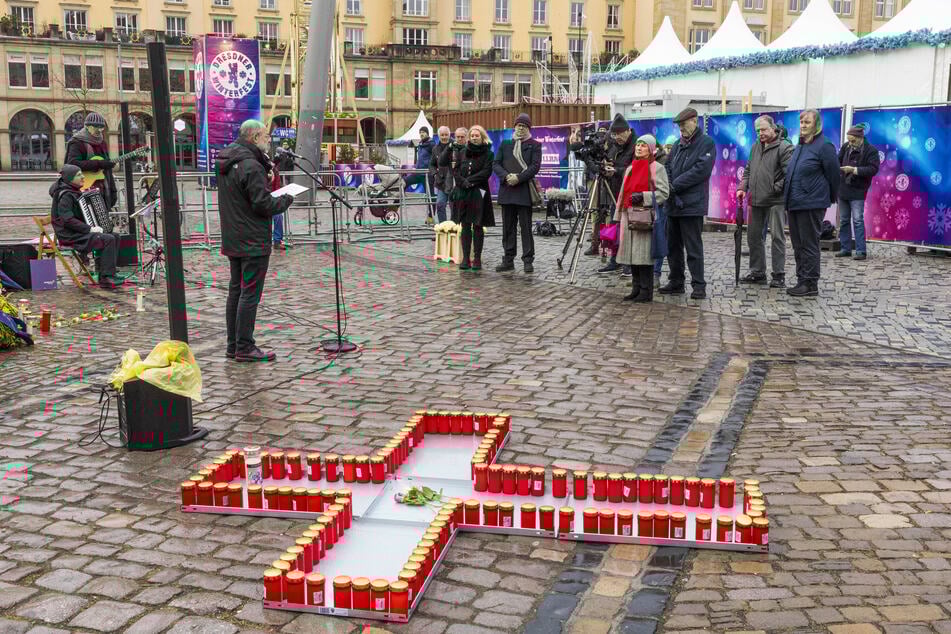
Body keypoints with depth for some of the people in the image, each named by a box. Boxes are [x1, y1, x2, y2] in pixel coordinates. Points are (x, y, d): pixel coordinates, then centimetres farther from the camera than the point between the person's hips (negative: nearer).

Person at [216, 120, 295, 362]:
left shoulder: (225, 164, 12)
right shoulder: (251, 166, -18)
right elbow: (263, 205, -20)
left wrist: (265, 176, 10)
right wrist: (286, 200, -3)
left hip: (232, 240, 10)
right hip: (253, 241, -10)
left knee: (236, 290, 14)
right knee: (250, 292, -5)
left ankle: (233, 345, 20)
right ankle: (244, 348, -2)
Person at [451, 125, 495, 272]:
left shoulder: (487, 154, 1)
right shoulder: (462, 152, 12)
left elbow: (486, 172, -10)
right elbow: (455, 171, 6)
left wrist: (469, 180, -13)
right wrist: (464, 183, -11)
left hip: (479, 194, -3)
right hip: (462, 194, 3)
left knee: (478, 226, -1)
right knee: (465, 226, 3)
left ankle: (477, 259, 3)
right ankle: (465, 258, 5)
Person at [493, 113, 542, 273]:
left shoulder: (534, 145, 5)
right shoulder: (505, 144, 15)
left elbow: (535, 166, -6)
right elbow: (495, 164, 8)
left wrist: (518, 178, -16)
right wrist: (506, 176, -11)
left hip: (524, 190, -4)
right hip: (507, 190, 4)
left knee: (526, 227, -2)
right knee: (508, 227, 7)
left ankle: (528, 260, 1)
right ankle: (508, 260, 12)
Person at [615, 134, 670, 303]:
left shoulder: (657, 168, -1)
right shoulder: (630, 169, 21)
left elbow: (663, 193, -8)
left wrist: (643, 196, -19)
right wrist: (618, 217, 17)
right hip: (628, 216, 7)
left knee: (644, 254, -8)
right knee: (631, 254, 6)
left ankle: (646, 291, -2)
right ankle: (636, 289, 14)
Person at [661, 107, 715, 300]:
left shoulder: (706, 143, -5)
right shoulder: (678, 144, 17)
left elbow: (701, 170, -15)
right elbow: (668, 167, 14)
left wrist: (674, 185, -15)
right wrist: (668, 186, -6)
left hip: (692, 204, -7)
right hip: (673, 203, 7)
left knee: (693, 247, -5)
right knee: (673, 246, 12)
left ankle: (698, 285, 1)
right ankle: (676, 282, 21)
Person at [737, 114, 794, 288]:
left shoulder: (784, 147, -8)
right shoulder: (755, 147, 16)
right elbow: (748, 170, 21)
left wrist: (775, 189, -14)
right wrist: (742, 188, 7)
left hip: (775, 201, -7)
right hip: (756, 200, 7)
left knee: (777, 237, -3)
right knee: (754, 236, 11)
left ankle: (779, 275, 1)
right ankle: (757, 272, 22)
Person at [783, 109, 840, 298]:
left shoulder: (824, 146, -10)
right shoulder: (800, 145, 15)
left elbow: (833, 174, -7)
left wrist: (831, 198, 3)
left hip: (812, 204, -8)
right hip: (794, 203, 8)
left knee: (809, 245, -3)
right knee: (798, 245, 12)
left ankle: (811, 285, 3)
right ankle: (802, 281, 20)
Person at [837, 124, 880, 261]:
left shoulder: (871, 151, -7)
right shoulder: (845, 147, 7)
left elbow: (873, 169, -16)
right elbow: (837, 161, 17)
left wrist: (855, 170, -23)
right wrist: (838, 168, -6)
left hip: (858, 191, -6)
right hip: (842, 189, 6)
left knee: (858, 220, -9)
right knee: (843, 220, 10)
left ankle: (861, 251, -7)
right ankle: (845, 248, 19)